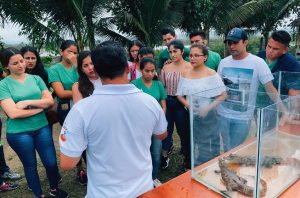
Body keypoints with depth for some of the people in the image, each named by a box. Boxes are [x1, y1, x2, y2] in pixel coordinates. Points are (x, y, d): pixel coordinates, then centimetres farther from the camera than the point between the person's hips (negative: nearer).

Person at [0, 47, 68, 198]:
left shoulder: (36, 78, 2)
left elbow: (50, 101, -5)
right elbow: (13, 113, -17)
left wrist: (27, 102, -16)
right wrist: (39, 107, -11)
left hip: (42, 128, 3)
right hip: (19, 133, -2)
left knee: (51, 162, 9)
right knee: (30, 166, 15)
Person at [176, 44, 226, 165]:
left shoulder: (211, 74, -10)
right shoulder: (185, 75, 2)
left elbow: (223, 95, -11)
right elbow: (179, 95, 6)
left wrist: (208, 108, -21)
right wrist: (187, 104, -13)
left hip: (209, 116, -3)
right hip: (192, 116, 4)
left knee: (211, 147, 8)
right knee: (196, 145, 16)